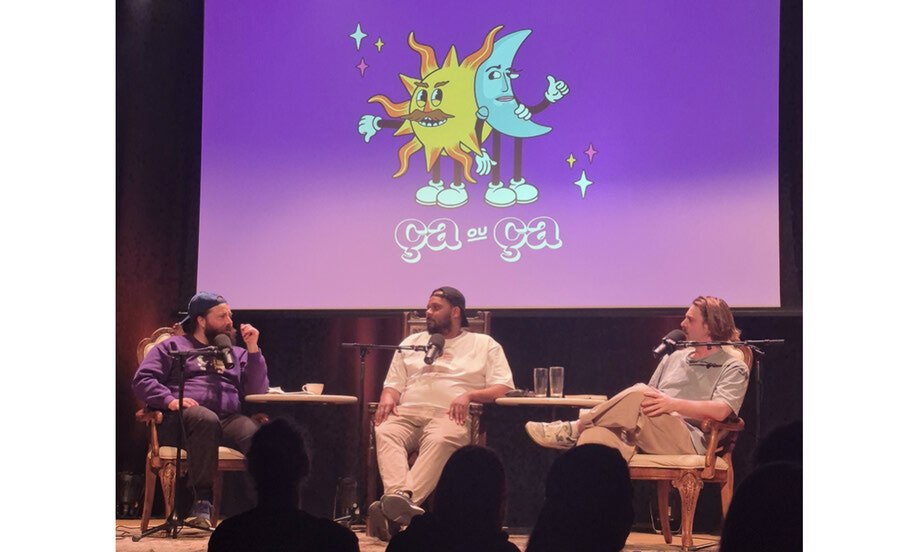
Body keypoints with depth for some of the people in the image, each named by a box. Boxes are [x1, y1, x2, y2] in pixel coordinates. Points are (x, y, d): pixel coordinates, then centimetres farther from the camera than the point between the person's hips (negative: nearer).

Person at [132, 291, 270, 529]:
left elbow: (257, 390, 17)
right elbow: (142, 381, 9)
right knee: (206, 419, -40)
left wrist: (253, 349, 9)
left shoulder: (236, 353, 31)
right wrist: (170, 400, -10)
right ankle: (201, 501, -34)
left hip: (228, 419, 3)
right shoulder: (173, 346, 21)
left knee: (255, 434, -33)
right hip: (181, 419, -3)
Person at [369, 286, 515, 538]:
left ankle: (405, 498, -57)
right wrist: (388, 398, 1)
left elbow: (504, 388, 8)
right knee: (385, 432, -33)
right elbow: (393, 384, 27)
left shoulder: (485, 345, 18)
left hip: (448, 415, -3)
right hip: (407, 413, 3)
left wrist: (468, 395, -10)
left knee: (440, 440, -40)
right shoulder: (411, 343, 31)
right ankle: (400, 501, -54)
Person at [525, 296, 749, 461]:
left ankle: (574, 429, -20)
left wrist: (673, 404, -18)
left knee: (638, 395, -33)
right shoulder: (673, 357, 31)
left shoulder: (733, 367, 10)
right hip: (645, 439, 5)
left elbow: (720, 411, -8)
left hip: (688, 441, -5)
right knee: (595, 437, -30)